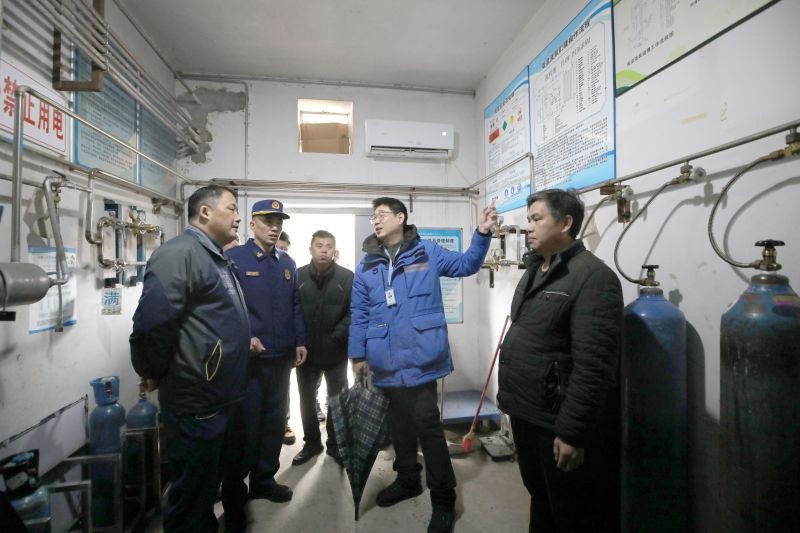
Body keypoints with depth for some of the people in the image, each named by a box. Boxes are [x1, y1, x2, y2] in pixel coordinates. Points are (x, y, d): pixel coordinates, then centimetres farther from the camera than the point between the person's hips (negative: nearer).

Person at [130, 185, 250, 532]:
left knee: (214, 482, 28)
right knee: (192, 498, 10)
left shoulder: (217, 258, 13)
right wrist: (157, 375, -12)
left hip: (226, 399, 10)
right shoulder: (180, 253, -19)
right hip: (196, 404, -10)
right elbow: (151, 323, -26)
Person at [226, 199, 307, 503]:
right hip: (247, 356, -5)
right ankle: (234, 484, 27)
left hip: (281, 356, 6)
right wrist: (245, 337, -21)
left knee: (275, 421, 15)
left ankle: (264, 479, 33)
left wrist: (300, 341, 9)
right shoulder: (234, 258, -5)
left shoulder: (287, 263, 12)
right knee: (245, 422, 6)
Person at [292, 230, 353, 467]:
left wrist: (337, 337, -16)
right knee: (307, 399, 16)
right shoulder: (297, 276, -3)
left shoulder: (347, 277, -8)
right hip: (306, 351, 2)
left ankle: (335, 444, 32)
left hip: (336, 352, -1)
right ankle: (312, 442, 36)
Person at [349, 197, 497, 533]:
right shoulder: (366, 265, 5)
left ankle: (443, 500, 20)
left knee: (427, 424, 2)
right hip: (387, 361, 4)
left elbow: (466, 265, 11)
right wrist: (358, 354, 7)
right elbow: (359, 314, 8)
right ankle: (407, 480, 42)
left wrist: (482, 233, -3)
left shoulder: (427, 252, 0)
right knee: (399, 424, 19)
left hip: (420, 357, -3)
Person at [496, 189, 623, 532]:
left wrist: (571, 431, -22)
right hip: (525, 413, 8)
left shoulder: (592, 276, -19)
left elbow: (592, 366, -24)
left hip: (556, 421, -7)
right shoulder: (533, 271, 9)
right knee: (539, 498, 26)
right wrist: (507, 391, 16)